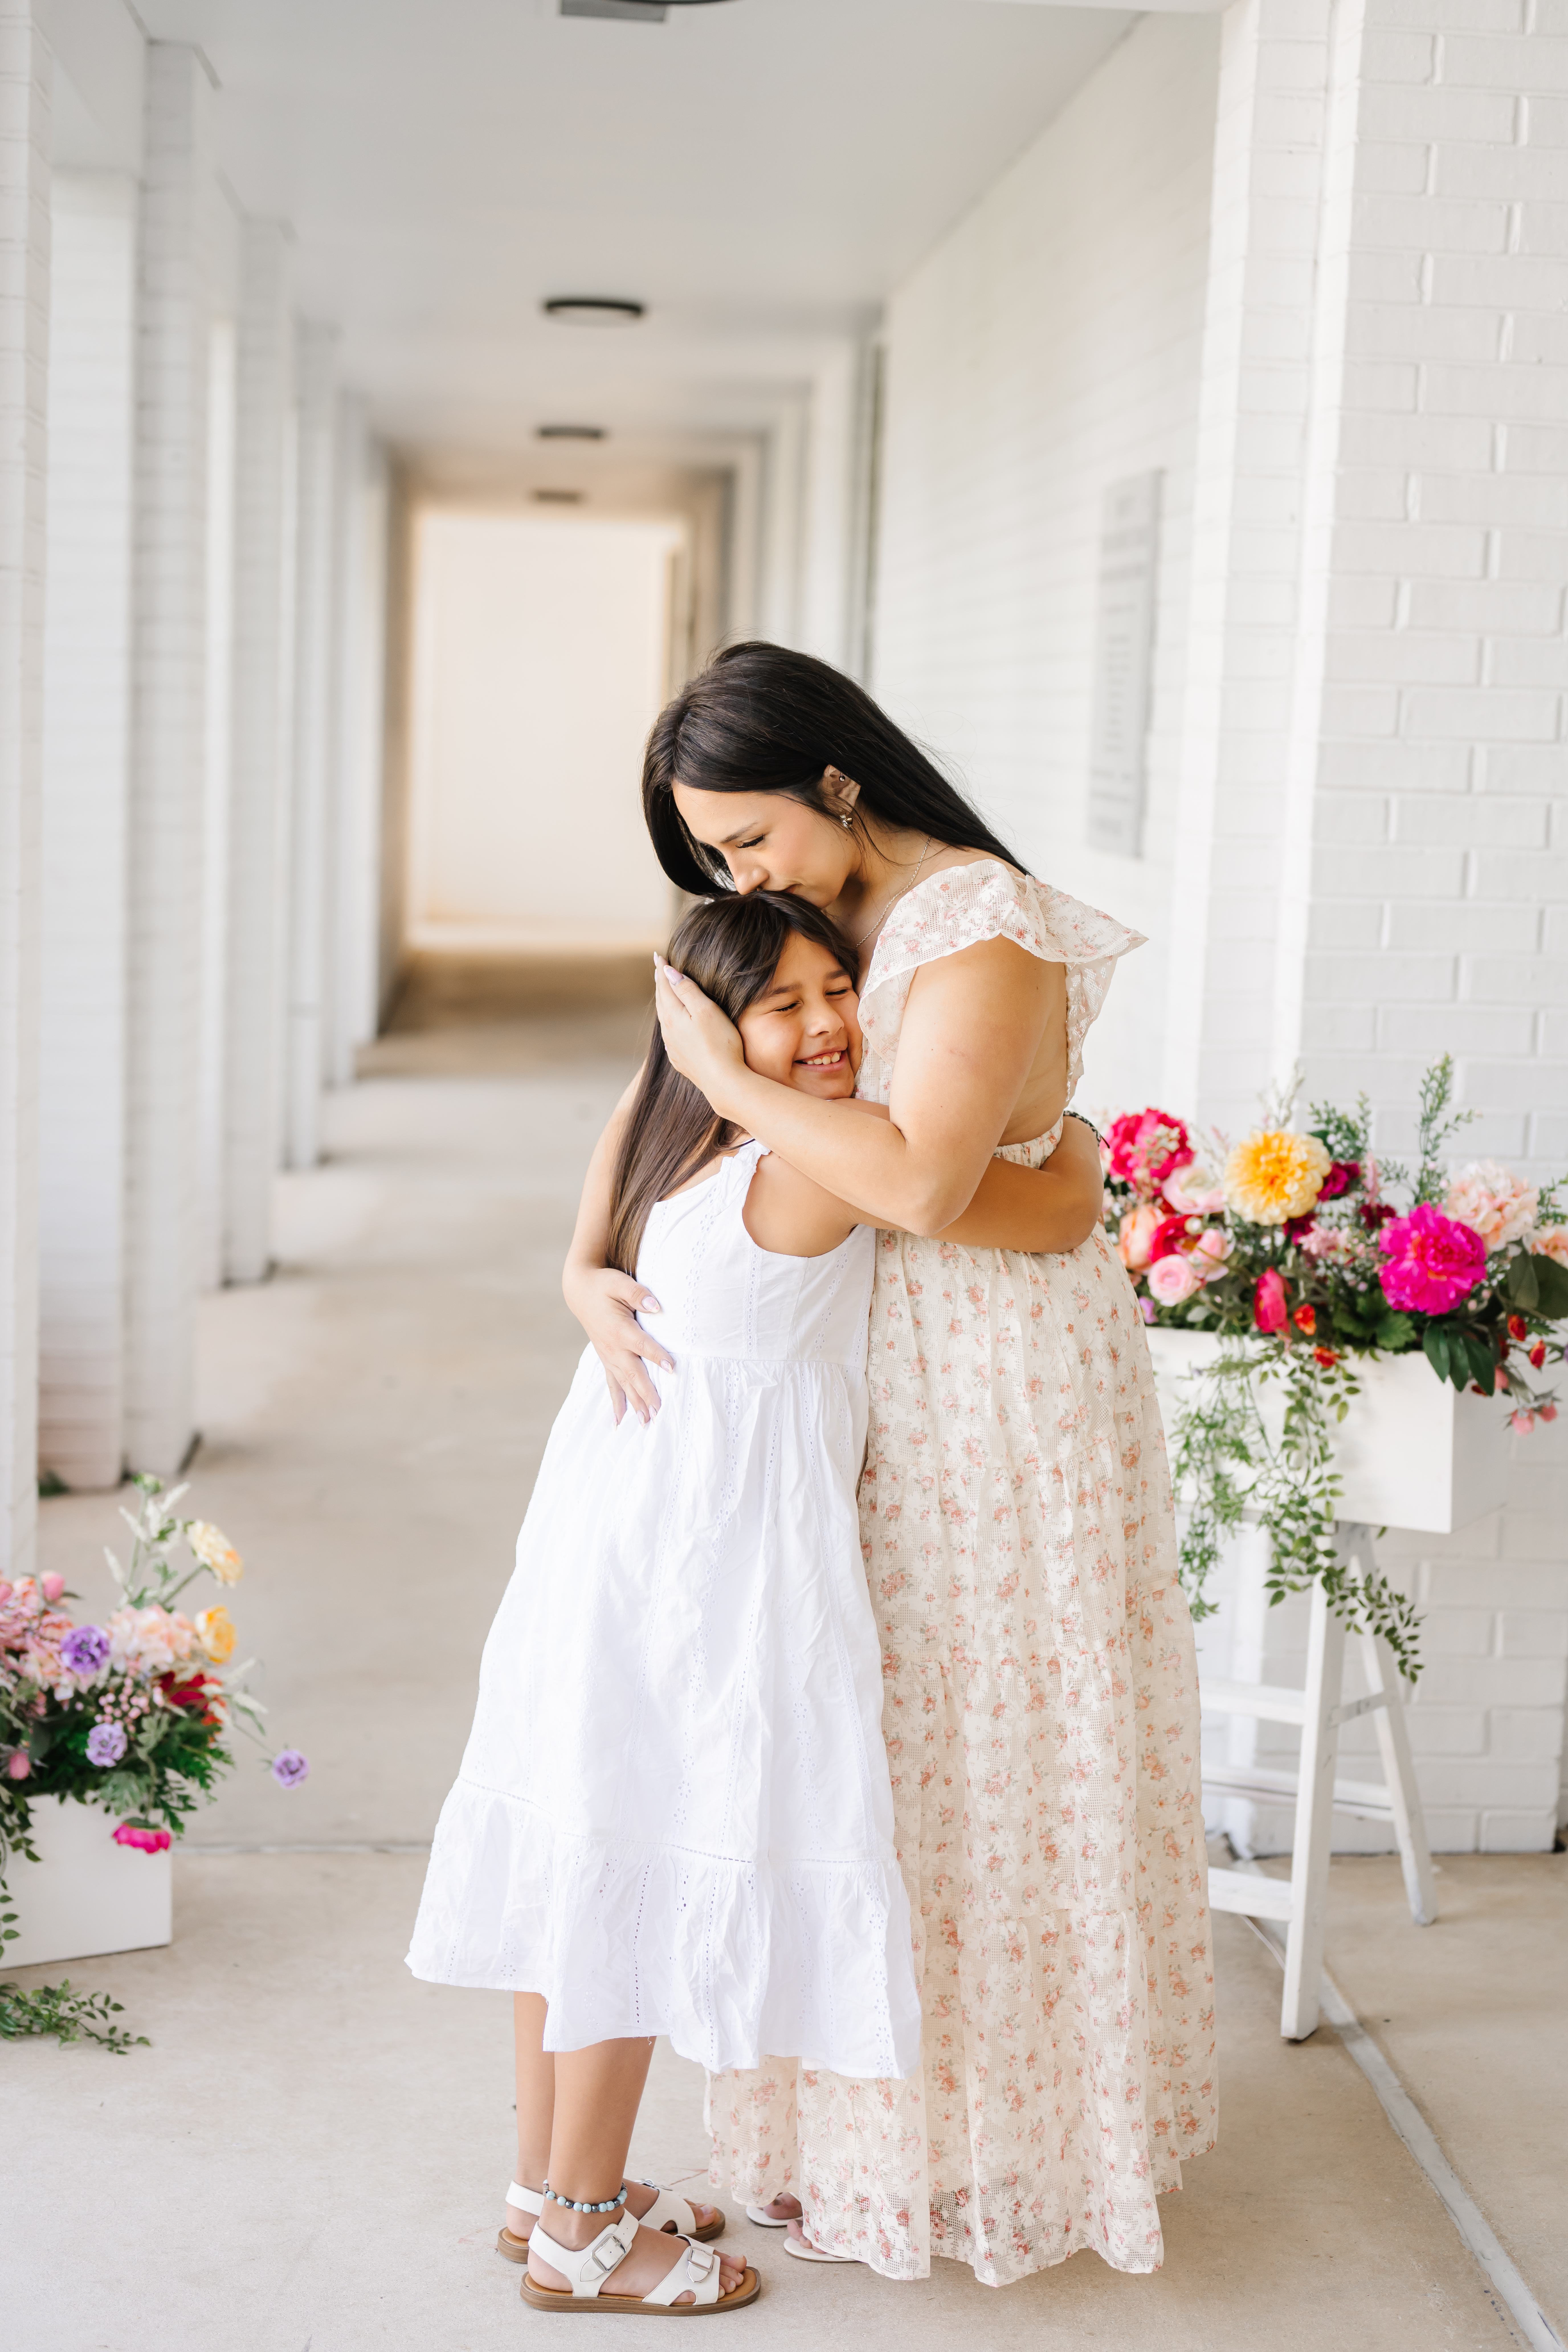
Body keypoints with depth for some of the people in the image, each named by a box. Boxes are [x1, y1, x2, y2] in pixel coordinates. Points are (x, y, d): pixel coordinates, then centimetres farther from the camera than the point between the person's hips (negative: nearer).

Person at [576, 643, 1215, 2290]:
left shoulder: (980, 932, -19)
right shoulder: (815, 929, 7)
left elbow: (918, 1180, -31)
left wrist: (733, 1079, -23)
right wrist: (590, 1269, -9)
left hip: (995, 1387, -8)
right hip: (870, 1382, 8)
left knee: (973, 1757, 3)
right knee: (872, 1744, 14)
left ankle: (970, 2148, 20)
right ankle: (874, 2120, 30)